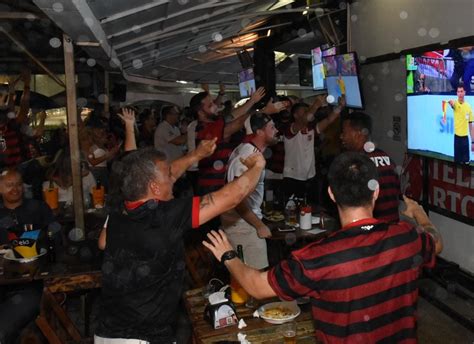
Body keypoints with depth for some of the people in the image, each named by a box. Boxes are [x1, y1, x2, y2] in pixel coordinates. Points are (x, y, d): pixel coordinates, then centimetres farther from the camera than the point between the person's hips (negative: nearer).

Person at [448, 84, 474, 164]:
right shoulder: (456, 104, -1)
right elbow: (452, 104, -30)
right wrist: (451, 102, -55)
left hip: (465, 137, 2)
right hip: (457, 137, -2)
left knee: (466, 162, 5)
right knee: (457, 161, 3)